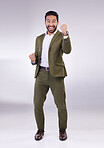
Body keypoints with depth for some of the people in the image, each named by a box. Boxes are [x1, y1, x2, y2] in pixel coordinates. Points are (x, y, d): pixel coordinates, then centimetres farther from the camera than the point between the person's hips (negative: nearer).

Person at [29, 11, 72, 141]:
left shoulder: (62, 36, 2)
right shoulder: (39, 39, 16)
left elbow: (67, 50, -19)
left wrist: (65, 34, -33)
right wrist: (33, 59, -5)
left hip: (56, 75, -4)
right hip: (41, 75, 4)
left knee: (61, 105, 2)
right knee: (37, 104, 4)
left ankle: (62, 130, 23)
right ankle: (40, 130, 23)